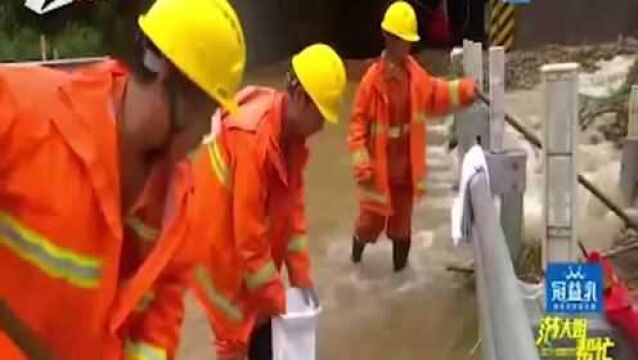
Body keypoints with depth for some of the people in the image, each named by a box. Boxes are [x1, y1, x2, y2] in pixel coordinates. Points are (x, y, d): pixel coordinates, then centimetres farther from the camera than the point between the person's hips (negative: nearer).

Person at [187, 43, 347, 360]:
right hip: (221, 244, -8)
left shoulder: (292, 133, -6)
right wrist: (276, 299, -19)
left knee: (266, 325, 15)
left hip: (256, 246, 8)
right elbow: (248, 234, -29)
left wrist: (302, 275, 0)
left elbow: (293, 202, 2)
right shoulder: (253, 139, -33)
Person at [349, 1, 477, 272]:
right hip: (380, 165, -5)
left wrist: (465, 90, -1)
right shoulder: (373, 78, -18)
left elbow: (435, 94, 14)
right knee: (372, 217, 11)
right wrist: (361, 163, -19)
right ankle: (357, 249, 41)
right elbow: (358, 122, -15)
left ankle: (400, 263, 33)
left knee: (403, 217, 16)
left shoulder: (415, 73, 0)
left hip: (406, 163, 5)